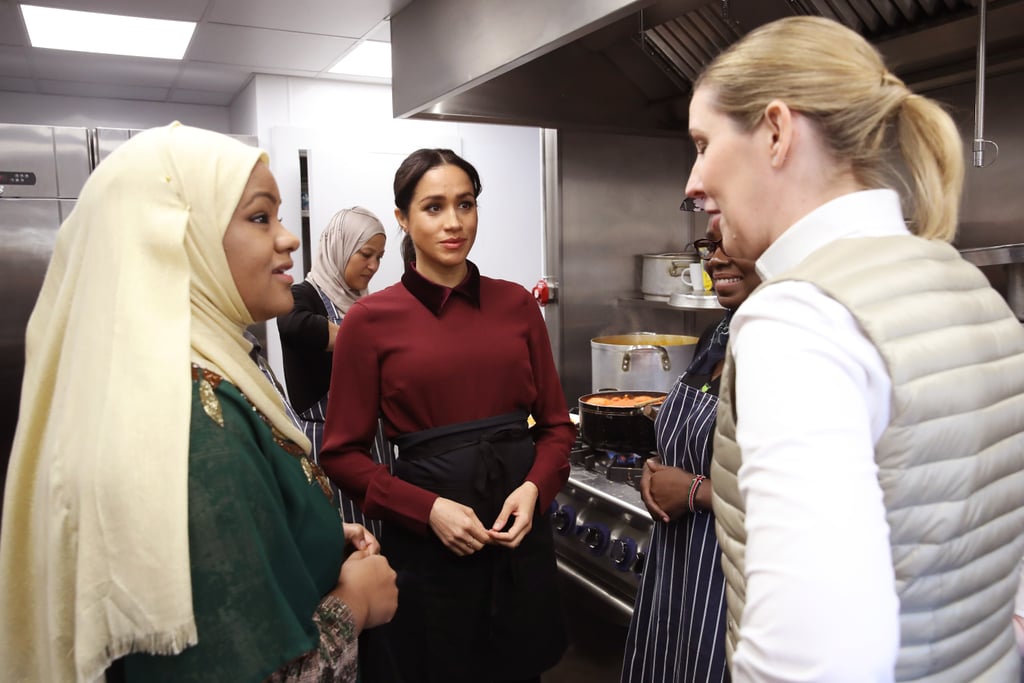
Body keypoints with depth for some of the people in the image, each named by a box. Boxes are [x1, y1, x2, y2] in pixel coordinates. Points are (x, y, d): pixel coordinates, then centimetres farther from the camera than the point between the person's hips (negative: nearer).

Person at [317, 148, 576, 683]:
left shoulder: (515, 303, 1)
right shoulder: (371, 319, -7)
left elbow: (556, 423, 7)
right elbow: (342, 454, -5)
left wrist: (535, 488, -11)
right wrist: (428, 509, -16)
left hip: (521, 530, 3)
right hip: (426, 543, -3)